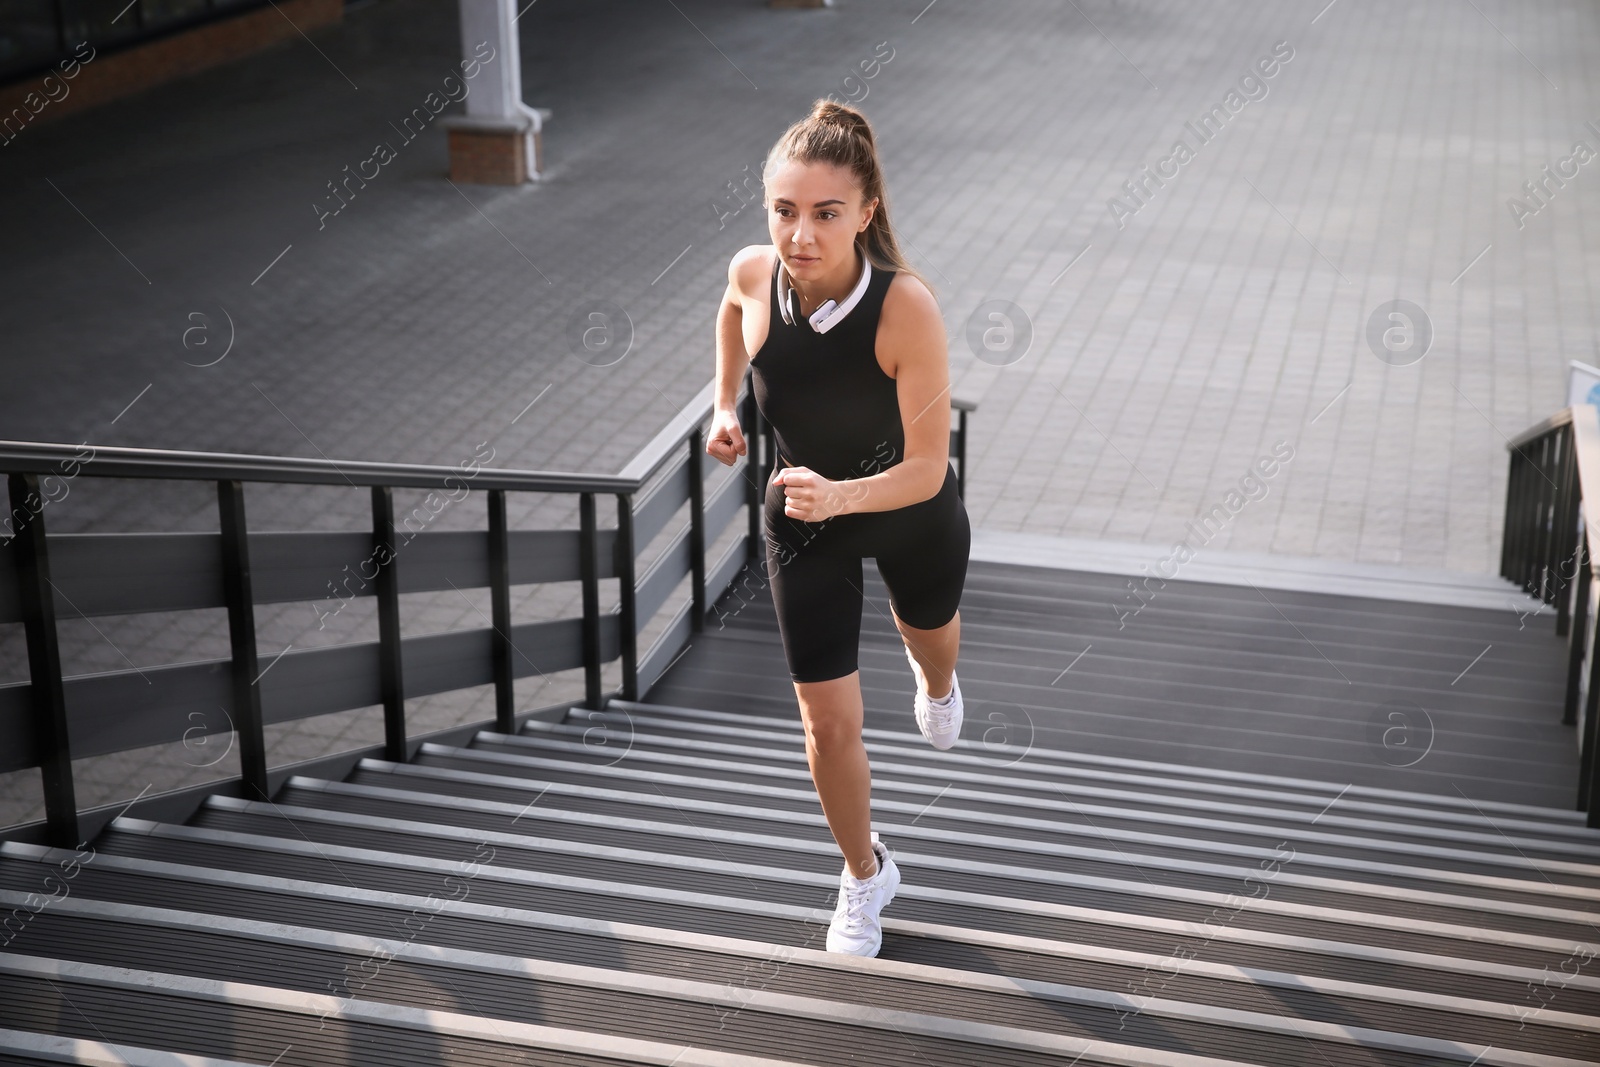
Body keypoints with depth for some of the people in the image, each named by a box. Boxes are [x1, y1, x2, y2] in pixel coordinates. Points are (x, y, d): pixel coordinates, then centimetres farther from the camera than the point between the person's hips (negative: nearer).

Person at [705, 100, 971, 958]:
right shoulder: (753, 273, -24)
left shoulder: (906, 307, -36)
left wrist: (842, 496, -49)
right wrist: (724, 403, 2)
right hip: (804, 525, 2)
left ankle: (936, 683, 71)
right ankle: (864, 876, 29)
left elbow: (927, 467, -33)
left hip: (911, 512, -1)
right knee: (828, 722, 3)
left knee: (930, 636, 31)